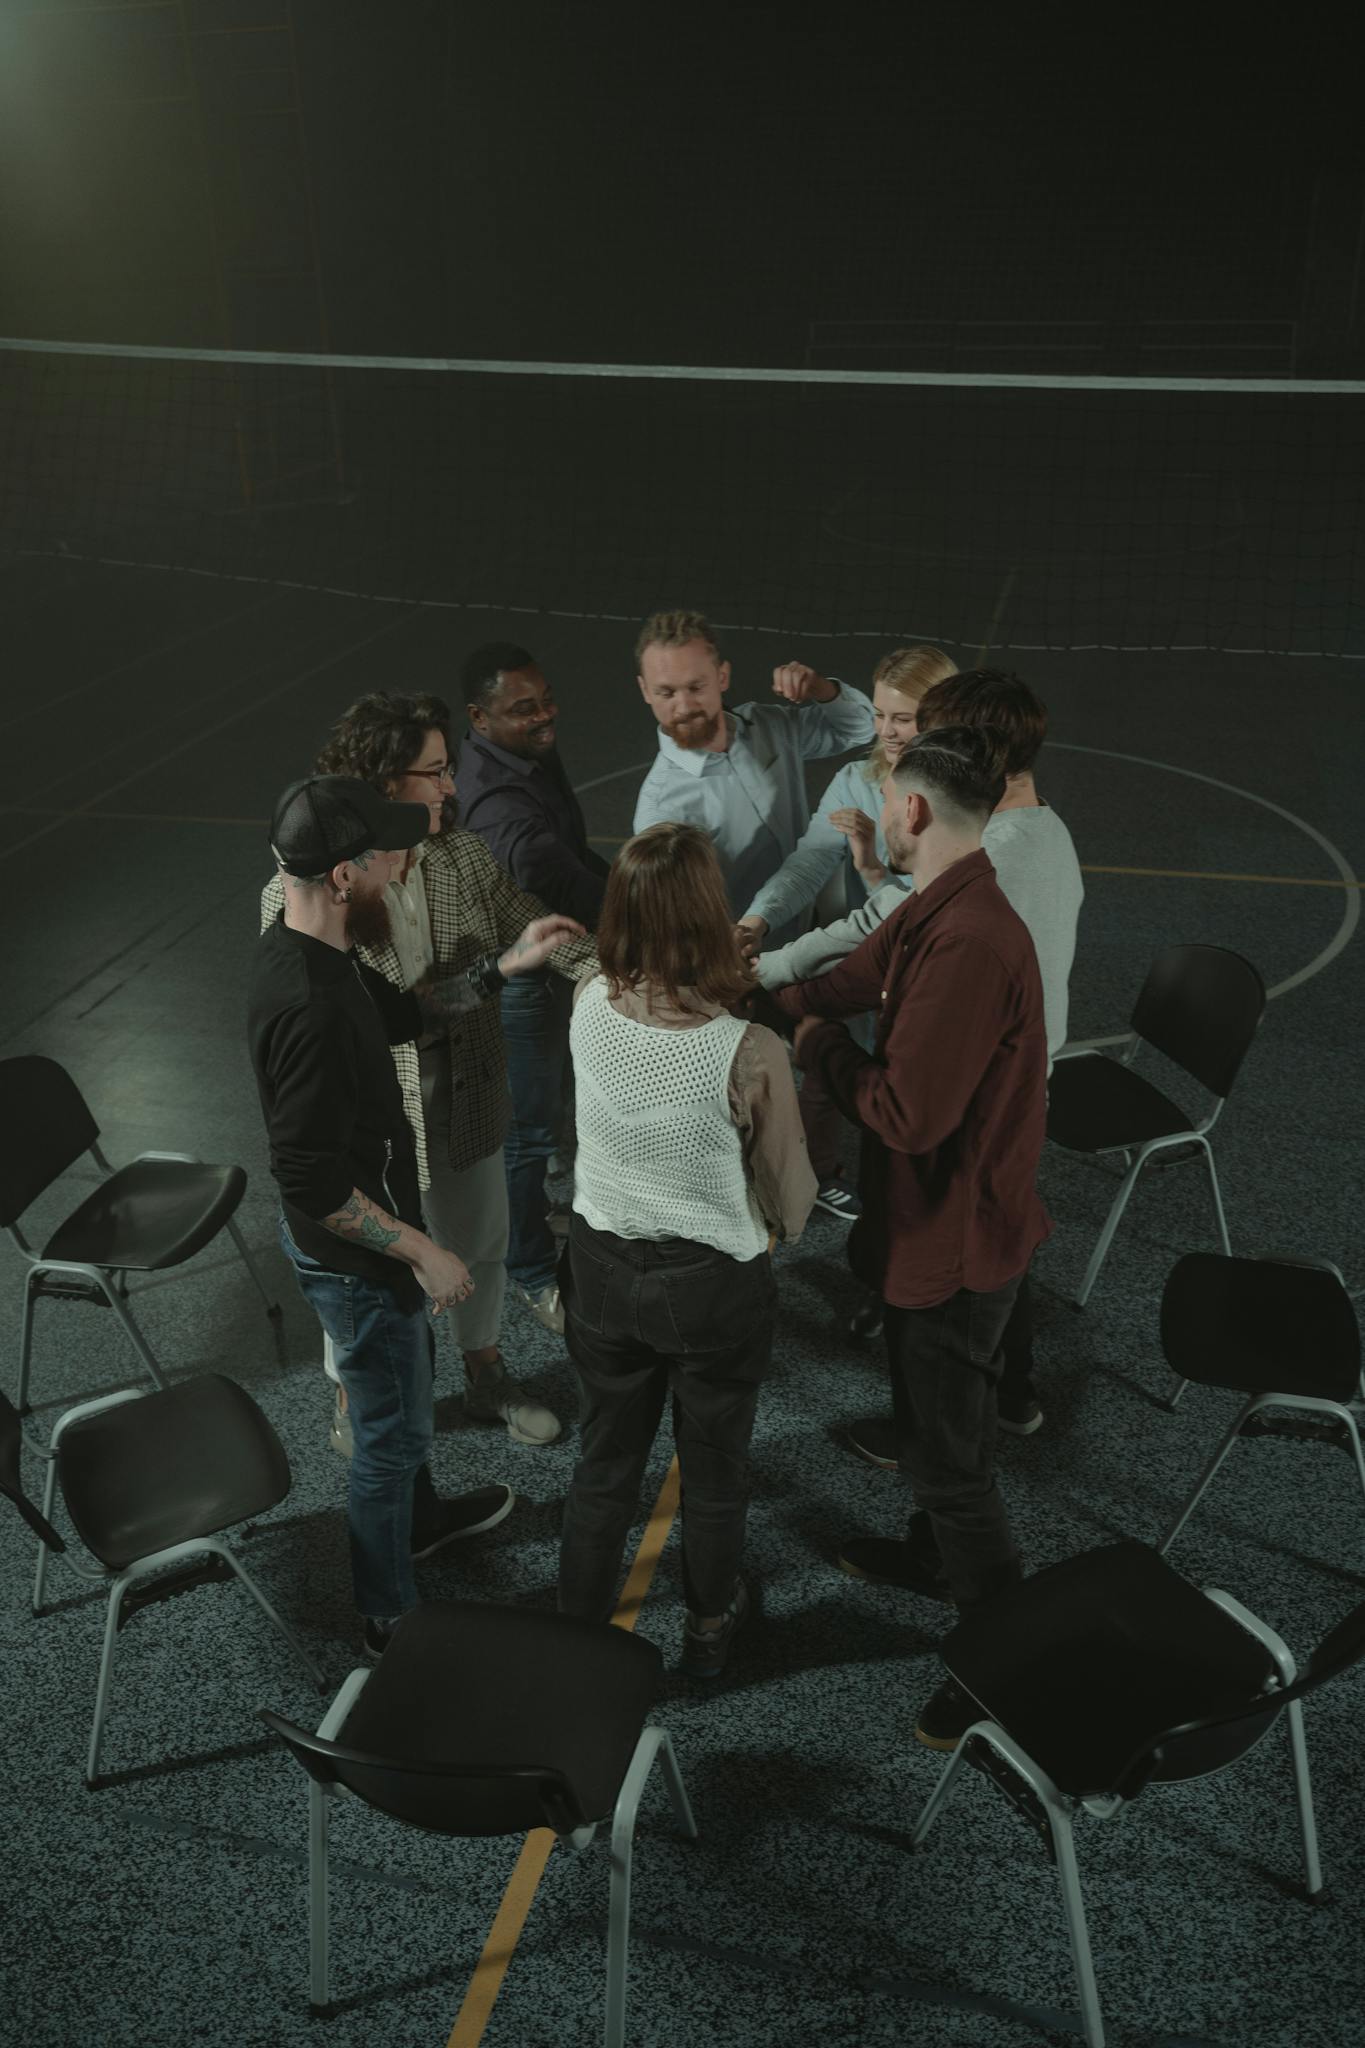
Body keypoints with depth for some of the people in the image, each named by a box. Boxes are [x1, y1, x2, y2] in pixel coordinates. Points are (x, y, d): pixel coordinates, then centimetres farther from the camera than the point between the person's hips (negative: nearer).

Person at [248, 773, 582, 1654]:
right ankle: (392, 1618, 34)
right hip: (354, 1258, -9)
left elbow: (399, 1010, 11)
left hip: (376, 1229, 10)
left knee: (410, 1383, 31)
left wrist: (506, 965, 3)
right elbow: (312, 1182, -32)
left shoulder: (309, 945, -6)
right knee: (393, 1432, 12)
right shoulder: (308, 1008, -36)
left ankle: (421, 1515, 57)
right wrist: (423, 1251, -23)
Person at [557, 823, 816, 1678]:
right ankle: (712, 1626, 48)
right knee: (714, 1471, 23)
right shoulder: (751, 1054, -29)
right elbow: (791, 1206, -14)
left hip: (603, 1271, 3)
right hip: (714, 1286, -3)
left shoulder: (588, 1007, -16)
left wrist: (729, 973, 20)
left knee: (605, 1462, 25)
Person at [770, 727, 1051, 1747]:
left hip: (958, 1239, -10)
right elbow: (844, 985, 11)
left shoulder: (970, 943, -32)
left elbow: (908, 1115, -31)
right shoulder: (934, 911, 0)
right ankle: (937, 1554, 52)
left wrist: (826, 1050, -15)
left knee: (951, 1451, 6)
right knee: (933, 1418, 29)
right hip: (937, 1217, 10)